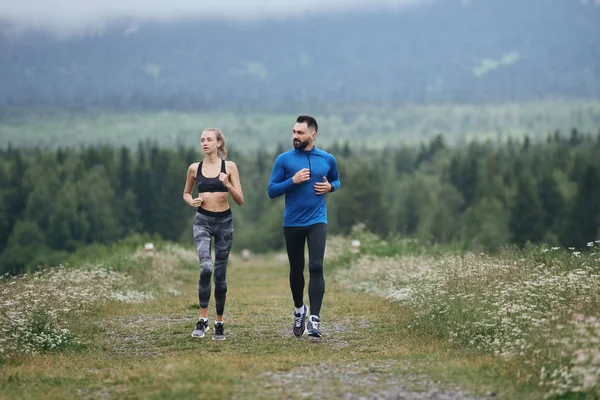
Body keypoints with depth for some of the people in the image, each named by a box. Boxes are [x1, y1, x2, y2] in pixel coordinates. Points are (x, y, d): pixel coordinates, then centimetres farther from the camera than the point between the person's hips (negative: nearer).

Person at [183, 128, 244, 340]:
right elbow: (186, 193, 19)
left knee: (220, 273, 6)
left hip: (224, 221, 0)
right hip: (203, 221, 0)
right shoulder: (195, 168, 4)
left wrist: (228, 185, -18)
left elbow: (240, 201, -1)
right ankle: (203, 319, -13)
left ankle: (219, 323, 19)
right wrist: (192, 201, -3)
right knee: (206, 267, -22)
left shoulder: (229, 167, 0)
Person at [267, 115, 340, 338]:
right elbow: (272, 191, -4)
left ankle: (315, 320, -17)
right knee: (296, 270, 12)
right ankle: (299, 310, 36)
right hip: (292, 223, 1)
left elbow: (336, 180, 22)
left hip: (317, 221, -1)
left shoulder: (327, 159, 3)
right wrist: (293, 180, -18)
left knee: (316, 267, -15)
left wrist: (330, 187, -2)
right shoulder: (284, 160, -2)